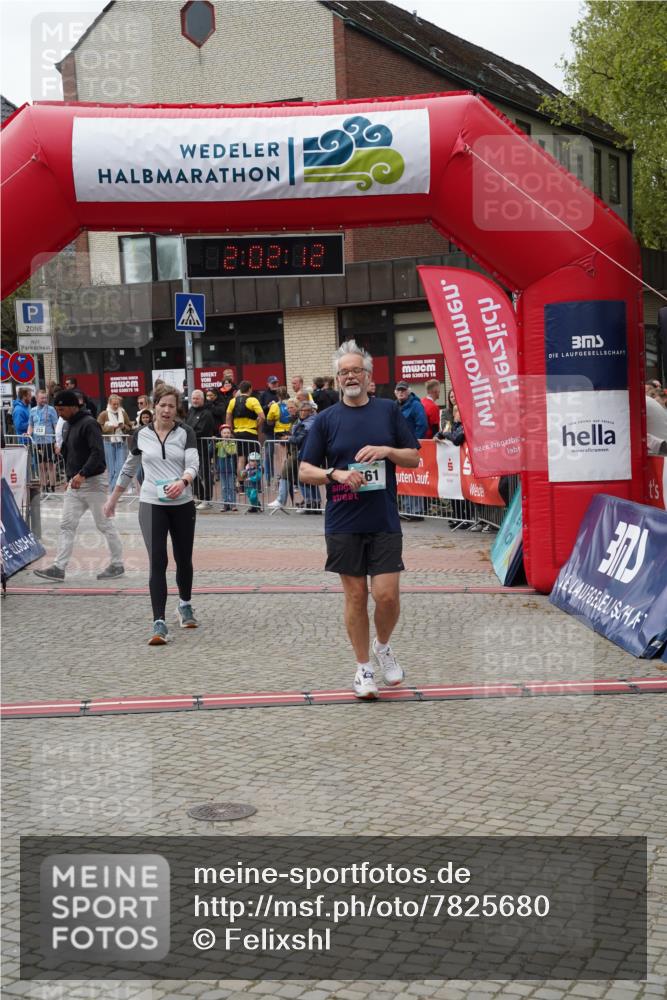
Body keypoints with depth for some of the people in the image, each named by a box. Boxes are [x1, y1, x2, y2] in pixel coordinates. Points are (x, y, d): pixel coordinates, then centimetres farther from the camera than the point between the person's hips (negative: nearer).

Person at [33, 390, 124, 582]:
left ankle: (117, 564, 14)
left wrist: (82, 474, -32)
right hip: (75, 484, 9)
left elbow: (97, 453, -24)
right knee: (66, 526, 2)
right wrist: (69, 477, 18)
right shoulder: (70, 425, 14)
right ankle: (59, 568, 1)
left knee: (104, 525, 2)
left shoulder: (89, 424, -15)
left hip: (93, 482, -9)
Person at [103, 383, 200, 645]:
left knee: (184, 559, 14)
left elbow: (193, 463, -14)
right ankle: (159, 623, -13)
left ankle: (185, 605, 41)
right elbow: (128, 469, 15)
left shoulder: (185, 433, -1)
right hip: (152, 505, -1)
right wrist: (113, 499, 20)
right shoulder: (141, 435, 2)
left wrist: (183, 481, -36)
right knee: (157, 562, -11)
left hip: (182, 505, 1)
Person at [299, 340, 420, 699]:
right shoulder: (326, 419, 2)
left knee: (387, 595, -4)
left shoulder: (389, 411, 4)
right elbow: (305, 471, 3)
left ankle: (383, 646, 26)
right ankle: (363, 667, 19)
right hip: (343, 524, 0)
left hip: (385, 522, 0)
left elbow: (414, 458, 6)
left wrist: (385, 450, -12)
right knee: (355, 596, 5)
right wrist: (336, 474, -16)